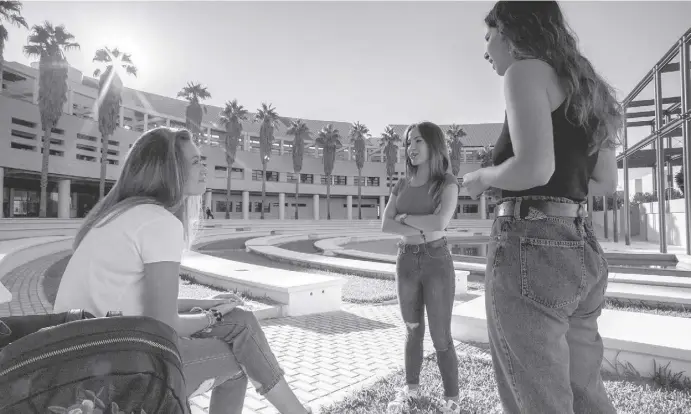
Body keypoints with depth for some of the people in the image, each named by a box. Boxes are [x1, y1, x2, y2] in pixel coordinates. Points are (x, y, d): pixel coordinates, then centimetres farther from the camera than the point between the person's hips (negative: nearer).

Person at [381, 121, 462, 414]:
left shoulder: (447, 182, -6)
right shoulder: (402, 185, 7)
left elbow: (441, 222, -23)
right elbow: (385, 225, -4)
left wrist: (405, 217, -10)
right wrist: (421, 230, -17)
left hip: (437, 262, -4)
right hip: (406, 262, 4)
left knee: (441, 338, 2)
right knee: (413, 331, 17)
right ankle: (411, 387, 35)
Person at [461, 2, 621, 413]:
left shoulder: (526, 71, -5)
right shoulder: (581, 85, 19)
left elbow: (535, 168, -20)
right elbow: (607, 182, 18)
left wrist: (483, 177, -3)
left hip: (531, 248, -9)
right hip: (581, 251, 9)